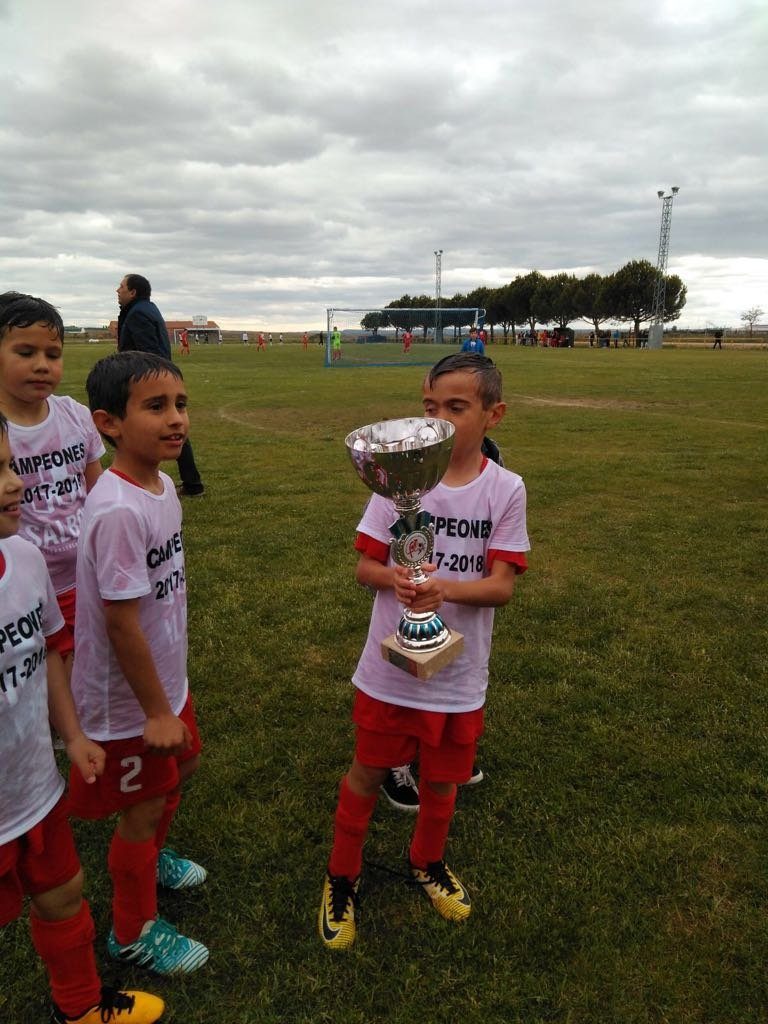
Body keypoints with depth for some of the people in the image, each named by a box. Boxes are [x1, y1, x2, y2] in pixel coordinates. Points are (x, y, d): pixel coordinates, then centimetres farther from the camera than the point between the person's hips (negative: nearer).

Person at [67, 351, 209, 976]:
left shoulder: (161, 485, -3)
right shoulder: (118, 511, -30)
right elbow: (121, 624, -26)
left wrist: (170, 694, 16)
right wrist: (156, 711, -16)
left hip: (165, 677, 8)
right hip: (128, 697, -8)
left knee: (181, 768, 28)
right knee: (145, 804, 11)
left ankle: (150, 857, 57)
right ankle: (134, 932, 38)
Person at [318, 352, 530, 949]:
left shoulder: (505, 489, -10)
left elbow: (501, 586, -12)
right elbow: (365, 565, -6)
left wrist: (446, 588, -30)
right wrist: (392, 577, -28)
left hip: (459, 673, 1)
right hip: (390, 665, 0)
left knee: (442, 780, 20)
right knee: (369, 772, 15)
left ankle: (428, 862, 51)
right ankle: (342, 877, 41)